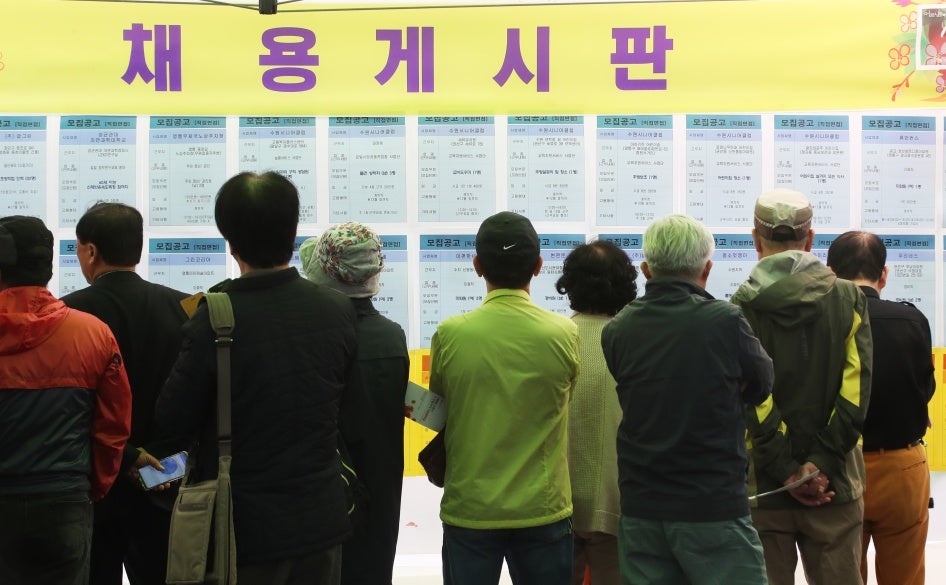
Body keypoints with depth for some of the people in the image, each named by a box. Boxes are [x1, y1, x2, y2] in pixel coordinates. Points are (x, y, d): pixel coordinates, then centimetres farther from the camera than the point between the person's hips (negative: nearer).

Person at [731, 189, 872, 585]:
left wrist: (787, 472, -9)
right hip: (834, 487, 1)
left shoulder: (742, 308, -6)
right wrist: (821, 463, -11)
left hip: (762, 490, -1)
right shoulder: (849, 299, 0)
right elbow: (857, 391, -9)